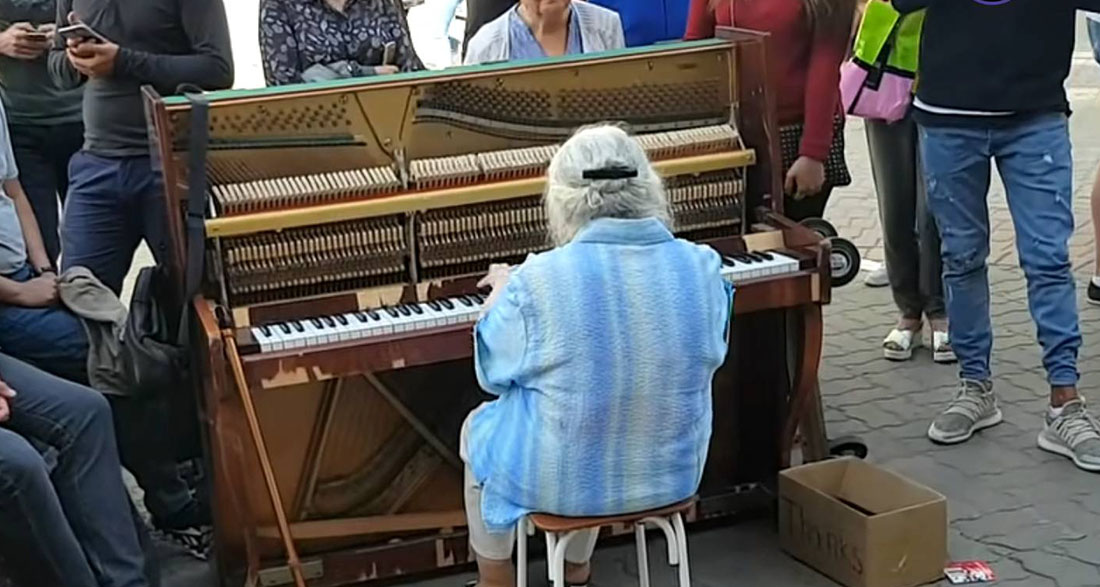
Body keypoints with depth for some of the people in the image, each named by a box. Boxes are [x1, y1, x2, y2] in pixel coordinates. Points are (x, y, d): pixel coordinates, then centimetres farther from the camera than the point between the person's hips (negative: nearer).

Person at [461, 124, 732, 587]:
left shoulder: (537, 282, -23)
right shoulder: (703, 266, -12)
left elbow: (493, 371, -6)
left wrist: (503, 291, 13)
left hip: (563, 479, -4)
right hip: (672, 472, 4)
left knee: (478, 427, 29)